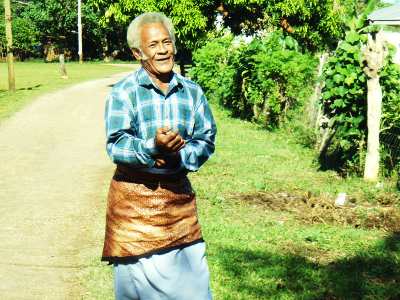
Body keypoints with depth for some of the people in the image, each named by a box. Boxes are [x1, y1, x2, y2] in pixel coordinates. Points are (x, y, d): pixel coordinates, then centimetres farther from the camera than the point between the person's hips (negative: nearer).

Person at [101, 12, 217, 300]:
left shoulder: (192, 91, 5)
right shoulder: (123, 92, -7)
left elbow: (207, 139, 2)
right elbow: (116, 146, -15)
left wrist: (178, 156, -17)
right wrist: (152, 148, -33)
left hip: (179, 193, 3)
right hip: (134, 195, -3)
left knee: (190, 277, 7)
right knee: (139, 276, 3)